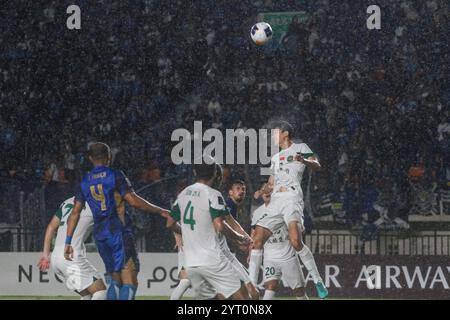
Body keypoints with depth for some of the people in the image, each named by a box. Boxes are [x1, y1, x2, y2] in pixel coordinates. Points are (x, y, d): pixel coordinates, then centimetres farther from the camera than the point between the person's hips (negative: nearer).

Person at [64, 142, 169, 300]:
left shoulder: (84, 182, 11)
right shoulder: (115, 176, -4)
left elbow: (75, 212, 8)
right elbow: (133, 201, -12)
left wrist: (68, 241, 9)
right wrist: (159, 211, -4)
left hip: (99, 234, 6)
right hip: (120, 232, -6)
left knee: (115, 281, 16)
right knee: (129, 281, -10)